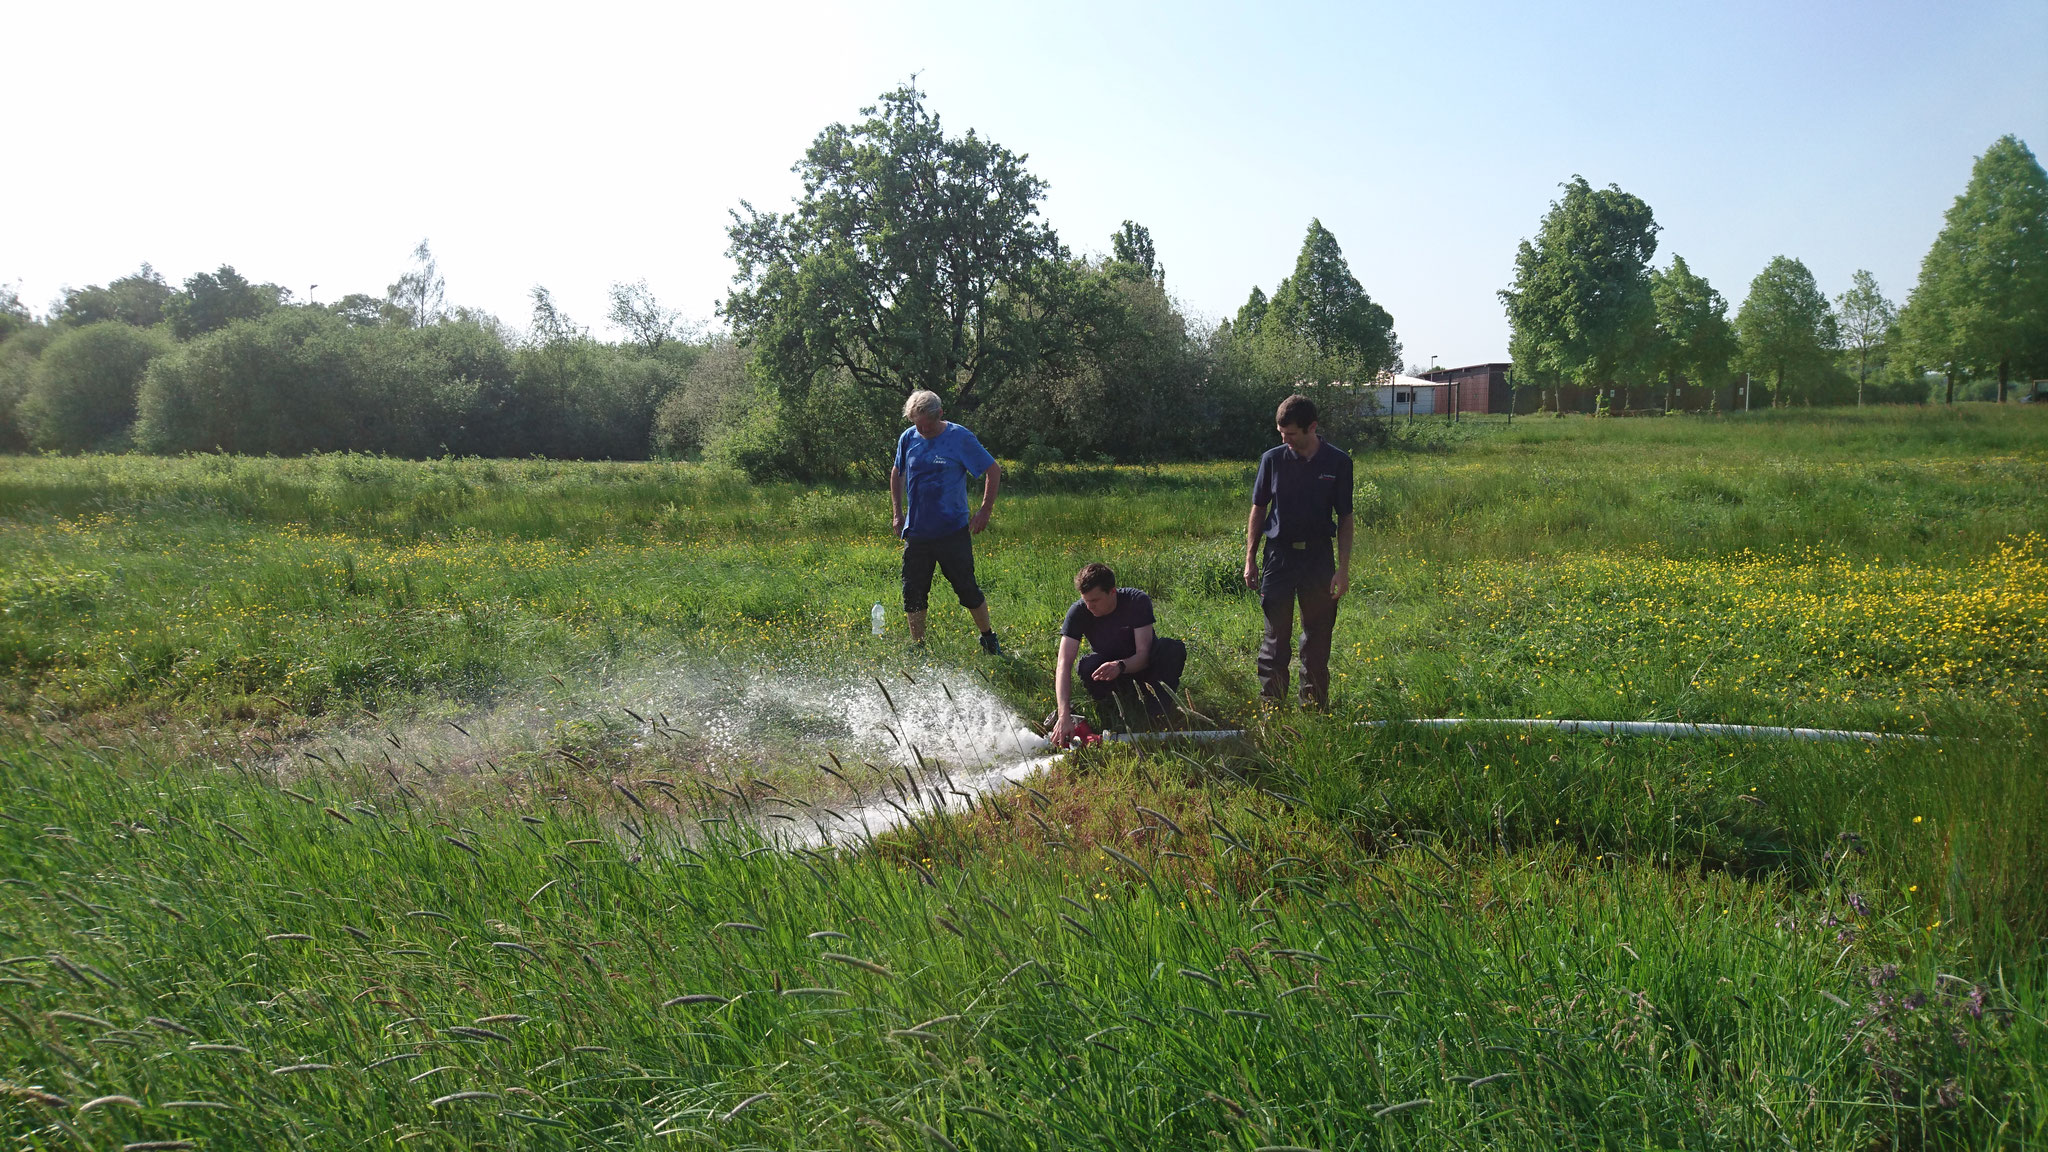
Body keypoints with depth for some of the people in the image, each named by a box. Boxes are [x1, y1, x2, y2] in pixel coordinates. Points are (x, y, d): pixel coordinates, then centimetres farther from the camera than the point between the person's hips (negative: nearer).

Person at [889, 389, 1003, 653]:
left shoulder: (960, 438, -9)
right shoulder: (908, 438, 3)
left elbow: (994, 470, -2)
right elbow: (896, 473, 21)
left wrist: (985, 511, -6)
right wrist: (897, 512, 14)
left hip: (953, 531, -4)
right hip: (916, 532, 4)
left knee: (967, 589, 2)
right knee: (913, 593, 6)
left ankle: (989, 639, 22)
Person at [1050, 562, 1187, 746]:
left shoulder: (1137, 601, -24)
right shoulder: (1078, 612, -22)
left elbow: (1143, 654, -26)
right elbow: (1064, 664, -30)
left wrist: (1120, 666, -50)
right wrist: (1064, 715, -42)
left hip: (1139, 665, -1)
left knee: (1174, 648, -31)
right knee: (1087, 667, -34)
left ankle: (1157, 715, -23)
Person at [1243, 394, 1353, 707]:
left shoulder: (1338, 463, -1)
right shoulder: (1273, 459, 0)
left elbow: (1345, 519, 2)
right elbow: (1258, 510, 8)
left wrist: (1343, 569, -3)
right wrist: (1250, 560, 4)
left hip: (1318, 556, 0)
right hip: (1279, 555, 0)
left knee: (1318, 637, 7)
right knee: (1276, 636, 1)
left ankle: (1315, 704, 18)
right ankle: (1271, 706, 7)